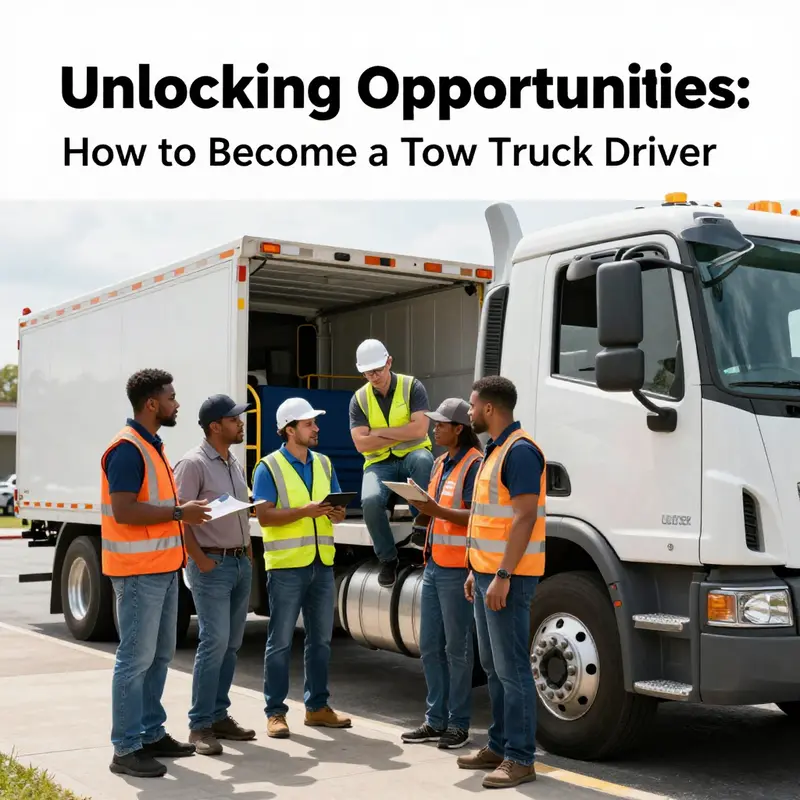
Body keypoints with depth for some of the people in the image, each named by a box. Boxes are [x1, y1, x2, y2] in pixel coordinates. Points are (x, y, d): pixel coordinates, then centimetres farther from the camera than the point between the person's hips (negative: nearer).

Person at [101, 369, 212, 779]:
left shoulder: (152, 446, 15)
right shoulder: (127, 449, -16)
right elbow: (124, 511, -23)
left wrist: (186, 509, 7)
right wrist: (180, 512, -19)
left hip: (163, 568, 10)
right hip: (139, 572, -10)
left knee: (159, 654, 16)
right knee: (136, 658, -5)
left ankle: (151, 733, 26)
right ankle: (125, 749, 2)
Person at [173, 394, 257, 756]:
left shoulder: (235, 463, 15)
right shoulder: (194, 463, -11)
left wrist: (248, 553, 14)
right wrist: (200, 560, -17)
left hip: (241, 563, 8)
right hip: (212, 565, -8)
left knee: (231, 643, 10)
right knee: (214, 641, -12)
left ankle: (219, 715, 19)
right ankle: (200, 725, -4)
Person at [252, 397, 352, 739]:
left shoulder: (324, 464, 13)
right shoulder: (269, 467, -5)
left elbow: (338, 508, 15)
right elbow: (265, 516, -13)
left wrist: (337, 512, -8)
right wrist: (305, 510, -23)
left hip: (322, 564, 6)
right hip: (286, 566, -6)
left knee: (320, 639, 12)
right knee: (280, 642, 0)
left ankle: (317, 706, 23)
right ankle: (275, 712, 8)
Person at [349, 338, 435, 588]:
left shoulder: (412, 387, -2)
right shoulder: (359, 399, 5)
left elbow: (420, 429, -15)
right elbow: (361, 444, -6)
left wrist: (381, 432, -10)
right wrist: (403, 434, -10)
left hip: (412, 456, -2)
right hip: (380, 463, 2)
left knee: (422, 458, -40)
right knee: (370, 500, -30)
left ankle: (422, 518, -23)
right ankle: (387, 560, -11)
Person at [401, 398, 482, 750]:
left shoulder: (474, 464, -11)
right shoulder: (440, 463, 17)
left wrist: (437, 511, -28)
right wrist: (421, 501, 3)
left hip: (457, 568, -9)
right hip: (433, 565, 9)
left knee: (456, 648, 0)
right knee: (429, 646, 12)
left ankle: (458, 724, 10)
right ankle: (436, 720, 21)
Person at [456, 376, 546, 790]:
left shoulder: (520, 451, -15)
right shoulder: (495, 450, 16)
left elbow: (525, 518, -21)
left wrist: (502, 576, -24)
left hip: (507, 577, -10)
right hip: (487, 573, 10)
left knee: (512, 668, -5)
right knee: (493, 666, 15)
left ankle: (519, 759, 1)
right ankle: (499, 746, 24)